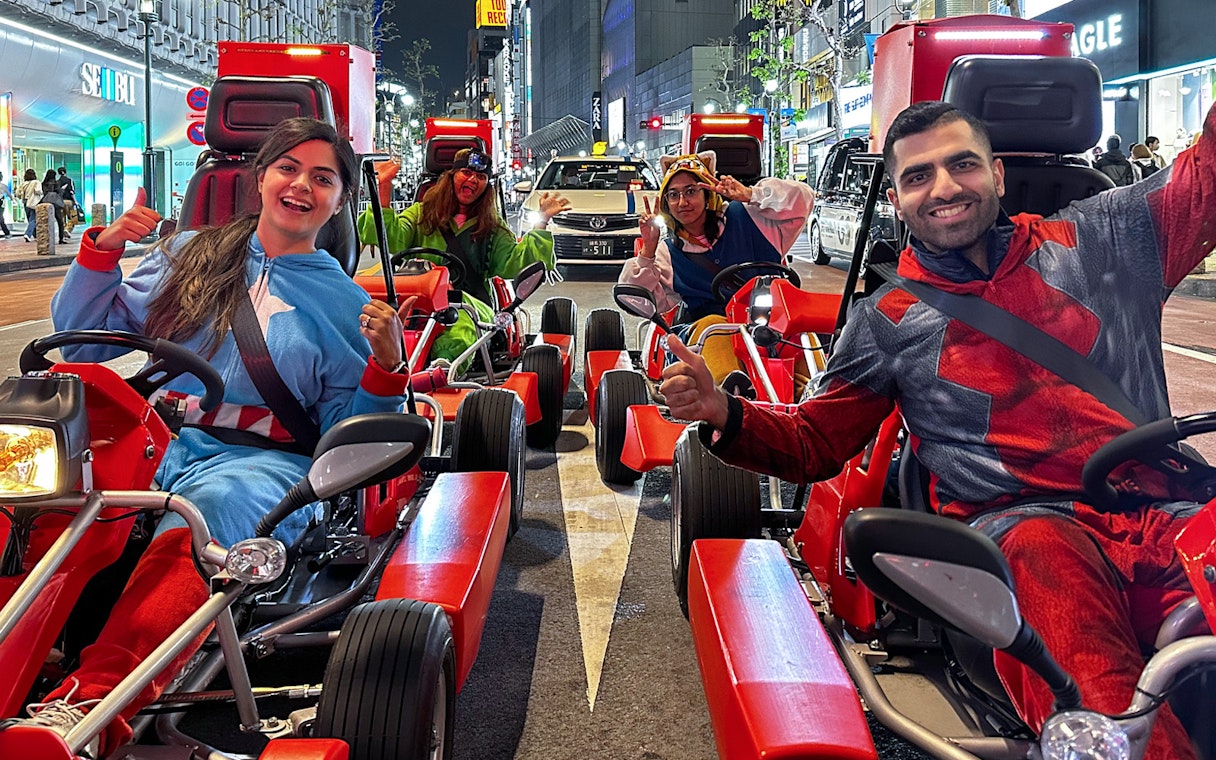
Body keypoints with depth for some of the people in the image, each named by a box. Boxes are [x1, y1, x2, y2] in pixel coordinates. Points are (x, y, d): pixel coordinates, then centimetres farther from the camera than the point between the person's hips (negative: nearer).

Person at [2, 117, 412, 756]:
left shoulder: (346, 305, 14)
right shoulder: (191, 254, 18)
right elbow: (82, 341, 18)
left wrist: (385, 369, -7)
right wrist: (103, 250, 6)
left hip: (266, 464, -3)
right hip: (157, 444, 3)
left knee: (207, 511, -39)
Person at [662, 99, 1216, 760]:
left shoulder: (1099, 239, 18)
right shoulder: (886, 321, 15)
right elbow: (812, 443, 18)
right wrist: (722, 414, -1)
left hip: (1163, 506, 2)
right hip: (1015, 522, -1)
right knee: (1042, 553, -38)